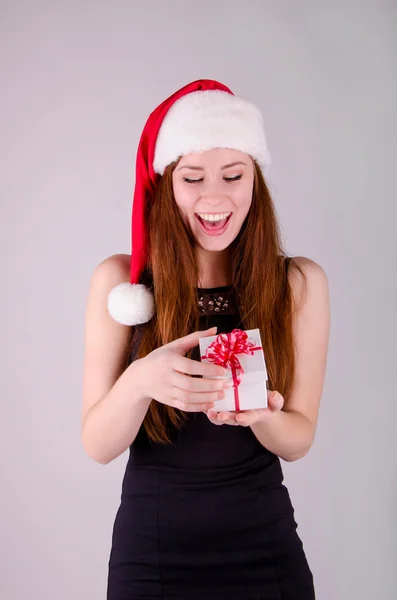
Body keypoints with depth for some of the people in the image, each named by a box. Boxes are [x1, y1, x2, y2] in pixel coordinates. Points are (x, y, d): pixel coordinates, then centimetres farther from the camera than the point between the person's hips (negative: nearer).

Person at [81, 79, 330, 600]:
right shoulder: (120, 280, -9)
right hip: (151, 542, 0)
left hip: (264, 542, 1)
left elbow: (298, 441, -3)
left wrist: (260, 414, -25)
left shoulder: (300, 283, -7)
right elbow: (98, 446, -10)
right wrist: (139, 381, -29)